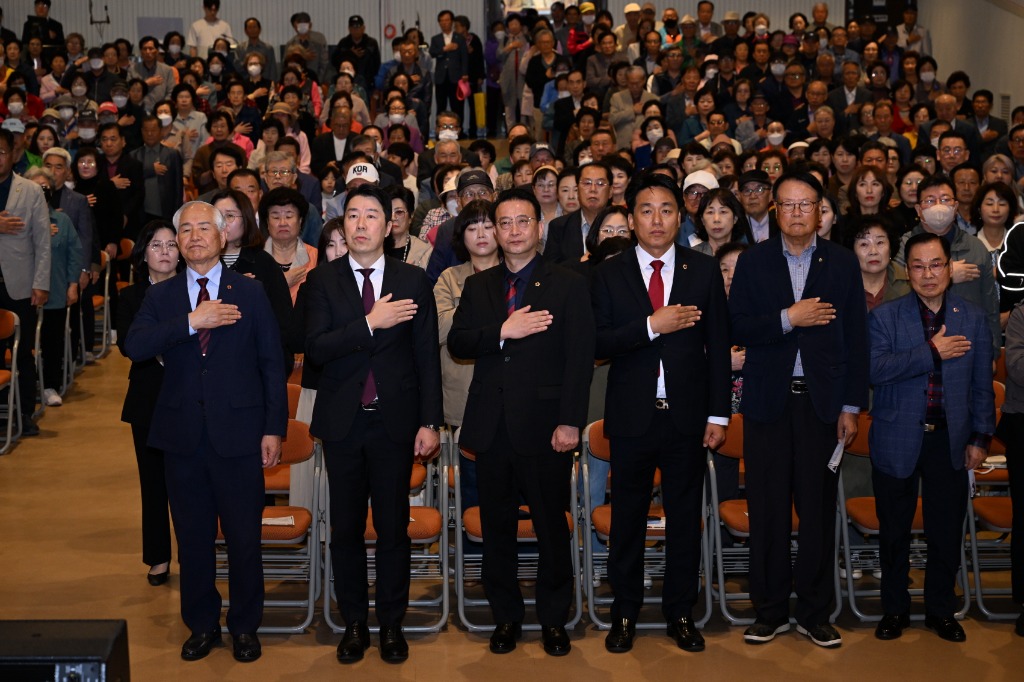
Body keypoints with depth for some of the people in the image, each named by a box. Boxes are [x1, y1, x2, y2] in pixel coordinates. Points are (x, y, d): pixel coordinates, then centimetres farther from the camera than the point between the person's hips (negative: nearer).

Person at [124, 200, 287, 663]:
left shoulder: (250, 293, 2)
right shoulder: (161, 296, 6)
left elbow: (272, 364, 2)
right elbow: (135, 347, -12)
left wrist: (274, 428, -3)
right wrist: (191, 322, -21)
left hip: (238, 432, -2)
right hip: (182, 434, 2)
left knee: (244, 537, 6)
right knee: (192, 538, 12)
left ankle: (245, 626, 22)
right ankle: (201, 625, 27)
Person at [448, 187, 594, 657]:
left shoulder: (568, 286, 2)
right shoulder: (478, 286, 13)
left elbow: (580, 360, -5)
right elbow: (456, 344, 1)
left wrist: (570, 423, -13)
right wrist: (503, 331, -15)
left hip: (543, 424, -3)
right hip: (492, 425, 3)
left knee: (551, 525, 4)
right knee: (497, 526, 10)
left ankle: (554, 620, 18)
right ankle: (506, 616, 23)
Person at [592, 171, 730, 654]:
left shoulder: (704, 271, 3)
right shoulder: (610, 275, 1)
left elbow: (718, 347, 3)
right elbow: (598, 343, -7)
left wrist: (718, 415, -1)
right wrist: (651, 326, -20)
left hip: (687, 414, 1)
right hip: (632, 415, 0)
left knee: (685, 517, 9)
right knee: (627, 517, 9)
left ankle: (681, 612, 22)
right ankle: (625, 611, 21)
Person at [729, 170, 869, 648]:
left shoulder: (842, 263, 6)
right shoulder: (754, 262, 5)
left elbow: (855, 338, 5)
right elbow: (736, 329, -3)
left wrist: (851, 406, 1)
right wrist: (788, 318, -15)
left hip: (822, 401, 0)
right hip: (768, 402, 0)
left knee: (818, 510, 4)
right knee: (767, 511, 4)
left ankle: (814, 613, 16)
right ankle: (770, 611, 16)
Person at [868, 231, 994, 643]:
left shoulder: (973, 319, 5)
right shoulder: (885, 317, -2)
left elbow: (982, 385, 7)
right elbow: (874, 369, -18)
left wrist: (981, 438, 3)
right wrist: (932, 351, -19)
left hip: (950, 441, 1)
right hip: (897, 440, -1)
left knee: (947, 531, 8)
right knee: (894, 530, 9)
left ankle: (940, 610, 24)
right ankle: (894, 609, 24)